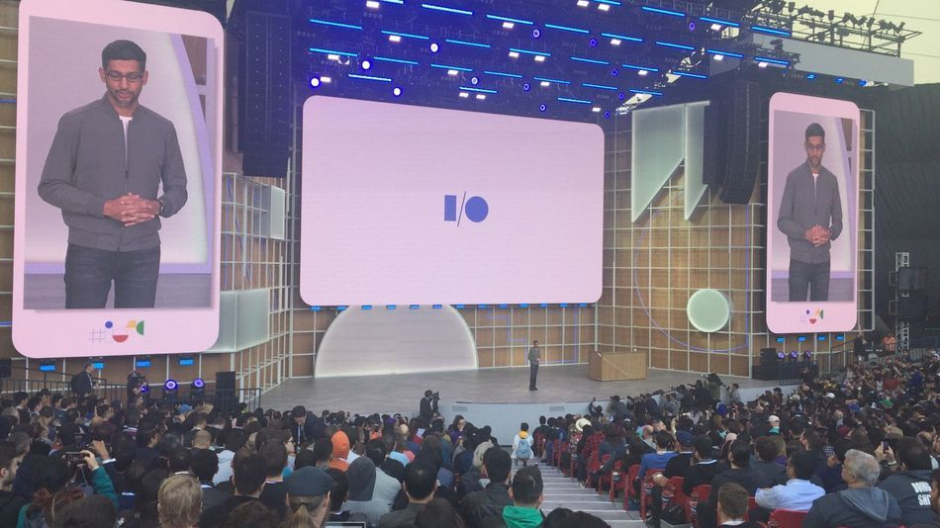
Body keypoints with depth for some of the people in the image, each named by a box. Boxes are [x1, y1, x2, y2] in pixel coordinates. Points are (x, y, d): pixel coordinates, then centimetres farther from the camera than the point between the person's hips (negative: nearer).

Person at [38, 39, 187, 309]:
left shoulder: (163, 128, 7)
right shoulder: (75, 122, -1)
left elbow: (178, 188, 11)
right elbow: (50, 186, -3)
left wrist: (158, 206, -12)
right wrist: (105, 207, -17)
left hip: (143, 252, 2)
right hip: (88, 250, -2)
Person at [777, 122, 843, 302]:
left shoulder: (831, 180, 7)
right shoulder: (793, 177, -3)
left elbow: (838, 221, 11)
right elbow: (782, 221, -5)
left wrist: (829, 233, -11)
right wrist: (806, 233, -20)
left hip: (823, 260, 3)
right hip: (799, 259, -3)